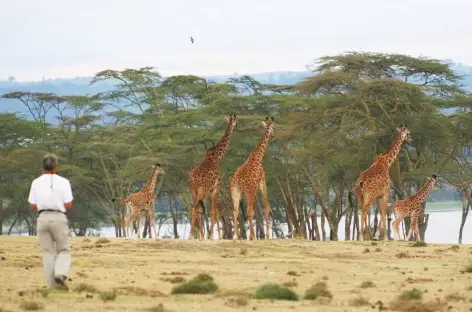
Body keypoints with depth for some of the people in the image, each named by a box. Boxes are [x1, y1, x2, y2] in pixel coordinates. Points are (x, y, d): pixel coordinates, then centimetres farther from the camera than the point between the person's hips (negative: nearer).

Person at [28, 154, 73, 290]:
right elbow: (68, 205, -6)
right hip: (59, 218, -2)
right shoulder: (63, 182, -4)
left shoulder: (36, 182, 3)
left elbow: (33, 205, 3)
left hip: (42, 218, 2)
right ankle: (60, 274, -16)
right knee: (64, 251, 9)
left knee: (48, 252, 9)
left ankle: (53, 283, 2)